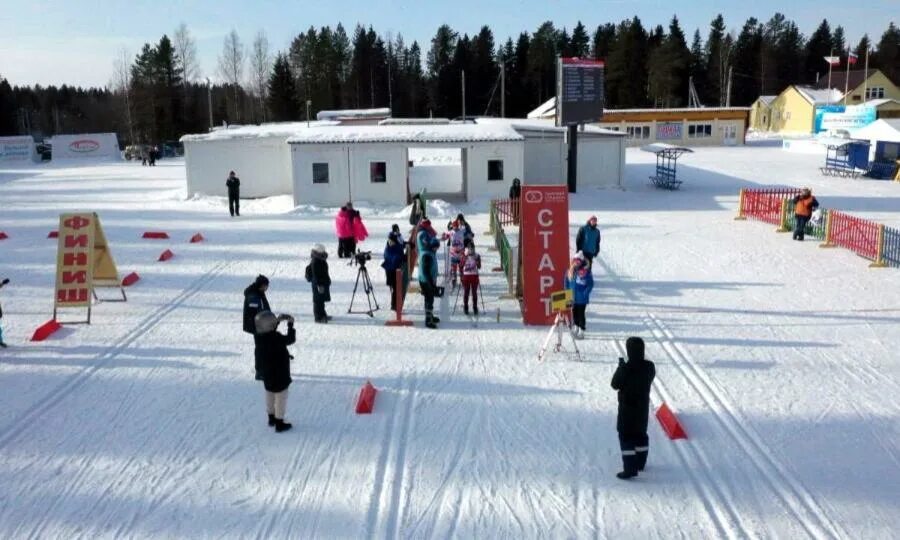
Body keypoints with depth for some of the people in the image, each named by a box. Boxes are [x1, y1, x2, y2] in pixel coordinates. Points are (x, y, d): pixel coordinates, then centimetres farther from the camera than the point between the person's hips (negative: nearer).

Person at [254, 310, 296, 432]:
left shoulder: (261, 337, -5)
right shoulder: (276, 339, -29)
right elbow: (290, 339, -23)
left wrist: (278, 320, 11)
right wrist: (291, 324, -13)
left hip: (267, 373, 8)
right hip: (279, 374, -8)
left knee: (270, 396, 23)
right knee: (281, 398, 5)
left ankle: (272, 418, 38)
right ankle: (279, 423, 12)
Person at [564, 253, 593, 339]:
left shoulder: (586, 272, -14)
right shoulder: (570, 271, 2)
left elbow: (590, 284, -10)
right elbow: (567, 282, 14)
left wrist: (585, 293, -15)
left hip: (581, 299, -5)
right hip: (572, 298, 5)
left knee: (581, 313, 0)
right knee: (574, 312, 16)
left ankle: (581, 331, 10)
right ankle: (576, 327, 34)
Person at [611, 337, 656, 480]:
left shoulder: (626, 368, -24)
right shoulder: (650, 366, -5)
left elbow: (615, 385, -13)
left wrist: (620, 367, -3)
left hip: (627, 406, -6)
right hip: (643, 405, 6)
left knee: (626, 436, 0)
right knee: (641, 433, 22)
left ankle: (630, 469, -4)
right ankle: (640, 462, 36)